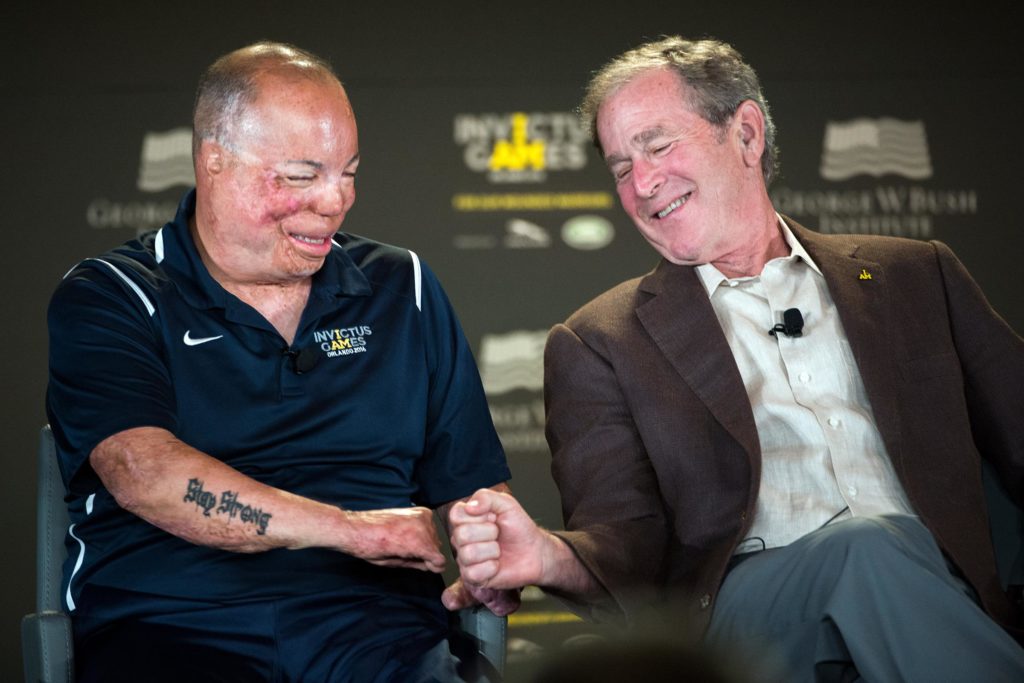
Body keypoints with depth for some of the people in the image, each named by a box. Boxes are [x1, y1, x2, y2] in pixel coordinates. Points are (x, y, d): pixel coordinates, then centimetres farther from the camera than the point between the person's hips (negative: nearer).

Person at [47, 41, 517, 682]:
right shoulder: (107, 299, 5)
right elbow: (142, 474, -12)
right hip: (173, 625, -2)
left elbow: (473, 488, 17)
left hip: (374, 622, 3)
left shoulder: (402, 289, 17)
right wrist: (356, 529, -14)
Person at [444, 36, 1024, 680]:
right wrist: (550, 557, -20)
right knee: (867, 548, -32)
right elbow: (627, 546, 4)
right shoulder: (599, 344, 14)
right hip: (744, 598, -2)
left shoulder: (916, 276, 20)